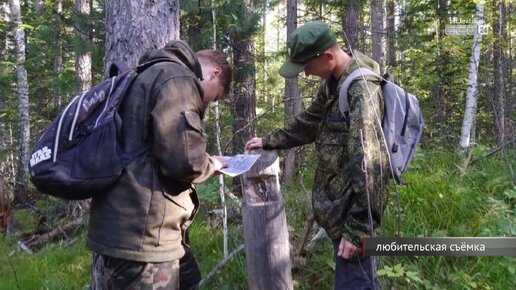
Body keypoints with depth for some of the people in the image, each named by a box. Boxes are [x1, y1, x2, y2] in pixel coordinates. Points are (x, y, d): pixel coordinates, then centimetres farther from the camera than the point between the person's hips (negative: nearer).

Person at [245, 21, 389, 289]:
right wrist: (269, 141, 25)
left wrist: (357, 227, -24)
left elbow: (368, 165, -26)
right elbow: (309, 123, 25)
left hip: (352, 208, -9)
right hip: (337, 202, 9)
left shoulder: (361, 89, -23)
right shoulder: (333, 82, 7)